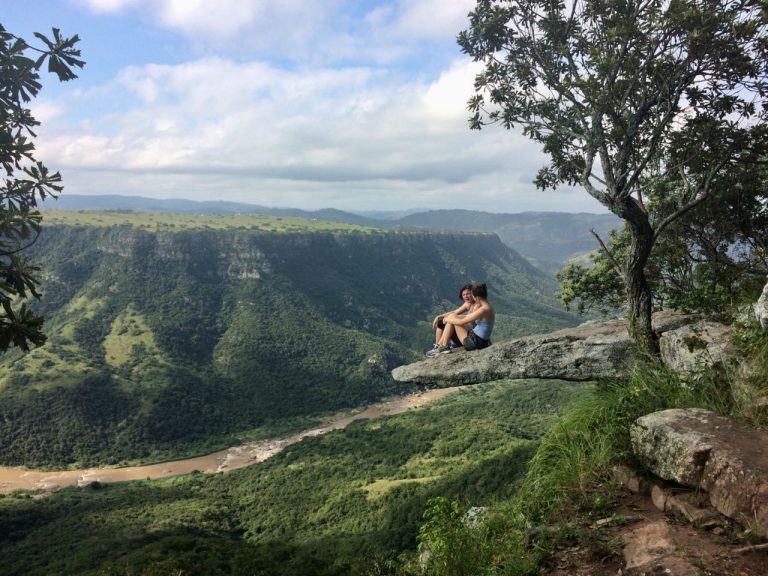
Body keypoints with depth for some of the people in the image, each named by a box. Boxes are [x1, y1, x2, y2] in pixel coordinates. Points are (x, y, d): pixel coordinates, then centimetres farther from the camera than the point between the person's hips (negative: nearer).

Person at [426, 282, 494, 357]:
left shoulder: (483, 309, -24)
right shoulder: (488, 305, 6)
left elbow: (461, 322, -19)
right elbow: (469, 317, 16)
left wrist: (448, 319, -3)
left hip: (475, 342, -10)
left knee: (452, 319, -4)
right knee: (452, 317, 11)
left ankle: (444, 347, 8)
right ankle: (439, 345, 17)